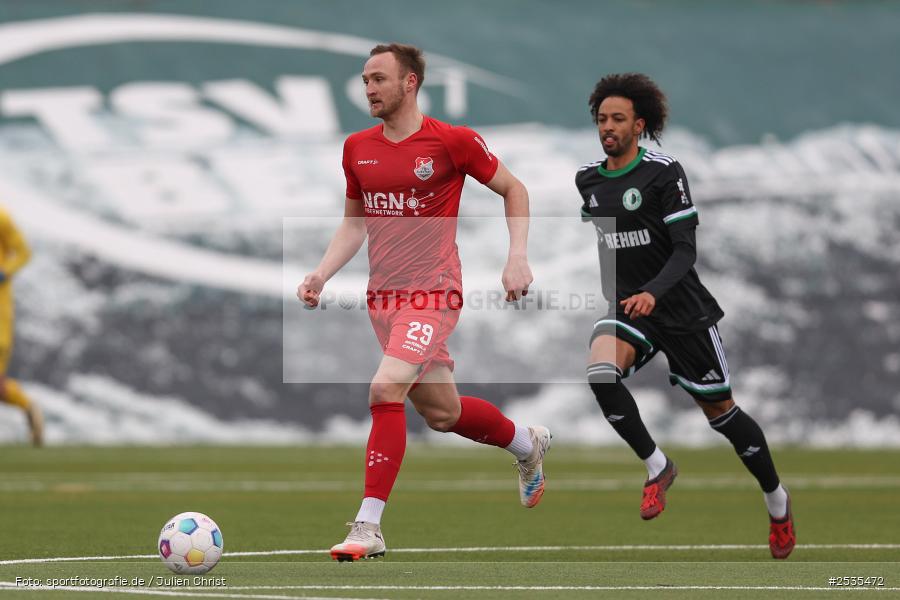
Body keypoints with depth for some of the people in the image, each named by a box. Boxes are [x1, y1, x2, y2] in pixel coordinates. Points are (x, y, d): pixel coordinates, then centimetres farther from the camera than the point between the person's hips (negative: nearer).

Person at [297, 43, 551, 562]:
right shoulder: (358, 148, 7)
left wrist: (518, 258, -6)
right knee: (441, 413, 15)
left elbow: (513, 189, 4)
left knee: (385, 389, -24)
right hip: (383, 294, 7)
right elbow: (354, 224, 18)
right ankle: (529, 445, 46)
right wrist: (322, 274, 3)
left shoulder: (453, 141, -8)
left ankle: (368, 527, -20)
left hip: (432, 291, -7)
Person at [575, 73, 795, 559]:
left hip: (680, 307, -4)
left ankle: (777, 501, 28)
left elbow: (686, 250, -17)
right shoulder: (588, 180, 5)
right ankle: (656, 466, -10)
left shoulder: (664, 173, -13)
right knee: (599, 371, -28)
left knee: (721, 412, 6)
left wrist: (652, 293, -33)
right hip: (626, 306, 4)